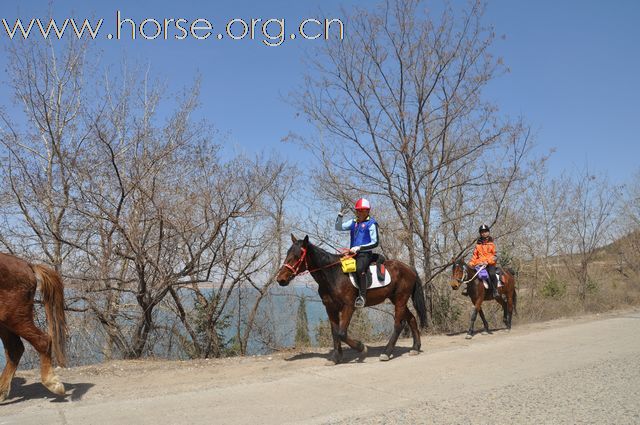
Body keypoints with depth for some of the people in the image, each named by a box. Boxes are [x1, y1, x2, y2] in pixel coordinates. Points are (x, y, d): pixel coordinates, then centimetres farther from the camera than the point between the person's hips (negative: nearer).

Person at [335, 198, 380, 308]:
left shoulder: (371, 224, -2)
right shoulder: (353, 222, 16)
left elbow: (375, 242, -7)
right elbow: (339, 227, 13)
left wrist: (359, 247, -16)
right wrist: (340, 217, -6)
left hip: (365, 253, -7)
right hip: (352, 253, 7)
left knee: (360, 269, -34)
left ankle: (362, 296, -29)